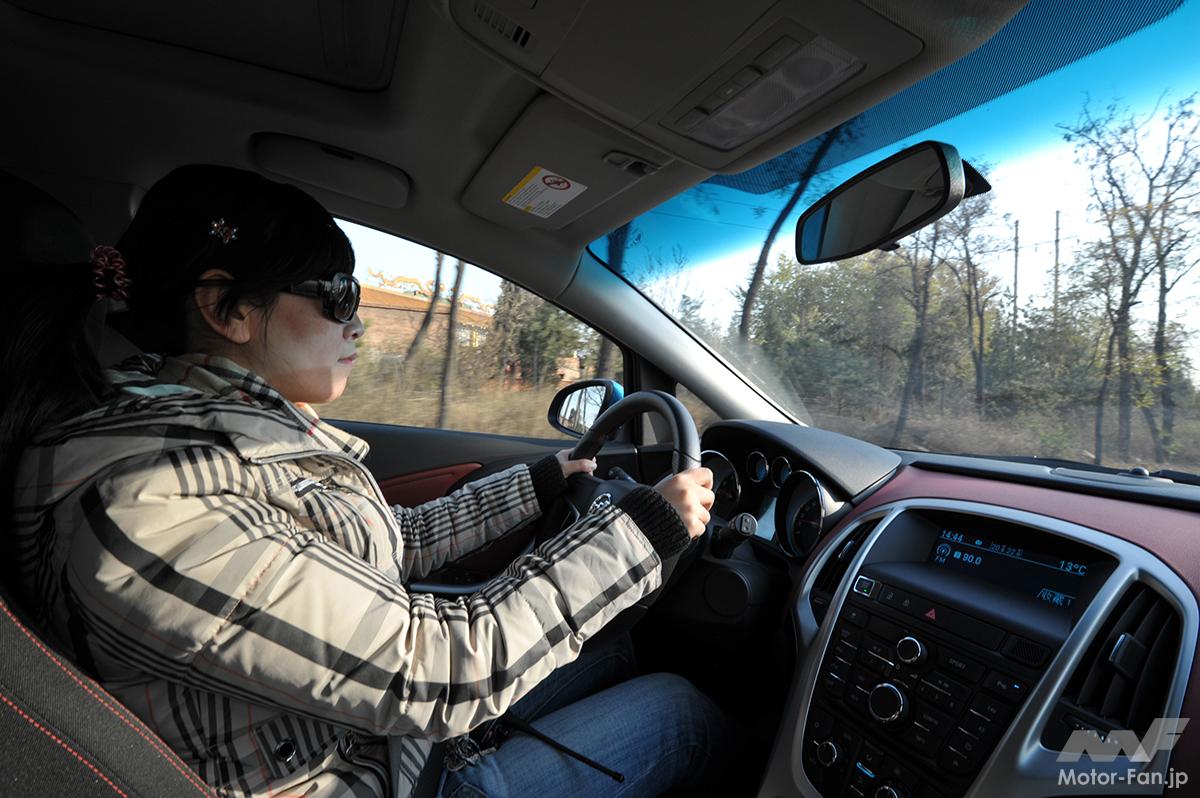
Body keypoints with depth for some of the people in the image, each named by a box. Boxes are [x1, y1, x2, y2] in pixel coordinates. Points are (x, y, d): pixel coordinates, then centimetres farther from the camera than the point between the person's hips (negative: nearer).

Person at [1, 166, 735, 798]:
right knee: (686, 712, 3)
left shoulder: (246, 430, -3)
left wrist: (542, 483, 13)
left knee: (617, 653, 17)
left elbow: (396, 543, 7)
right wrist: (644, 529, -22)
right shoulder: (151, 505, -31)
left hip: (392, 717, 8)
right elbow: (437, 671, -31)